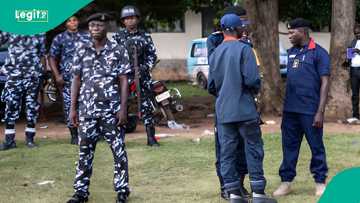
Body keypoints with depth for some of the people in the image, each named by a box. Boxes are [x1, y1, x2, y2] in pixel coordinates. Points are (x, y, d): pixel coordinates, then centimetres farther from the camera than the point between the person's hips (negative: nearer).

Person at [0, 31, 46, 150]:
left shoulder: (39, 33, 8)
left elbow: (42, 55, 12)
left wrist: (41, 72, 9)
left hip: (33, 76, 1)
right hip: (14, 75, -1)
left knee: (32, 107, 4)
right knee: (11, 106, -3)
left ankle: (30, 138, 14)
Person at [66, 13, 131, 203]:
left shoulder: (118, 51, -1)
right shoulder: (81, 49, 6)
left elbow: (123, 81, -2)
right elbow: (76, 79, 8)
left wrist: (123, 108, -9)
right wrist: (73, 108, 4)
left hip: (112, 110, -2)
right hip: (87, 110, 2)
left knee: (118, 151, 3)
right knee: (85, 152, 7)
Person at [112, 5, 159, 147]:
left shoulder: (145, 37, 8)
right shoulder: (117, 37, 5)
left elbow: (152, 55, 8)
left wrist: (145, 68, -7)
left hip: (142, 76, 1)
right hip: (123, 75, -1)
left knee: (147, 106, 1)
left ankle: (151, 138, 7)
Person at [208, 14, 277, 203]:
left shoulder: (215, 53, 8)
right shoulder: (243, 49, -9)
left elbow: (211, 86, 12)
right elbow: (252, 79, -17)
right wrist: (255, 90, 4)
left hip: (223, 112, 5)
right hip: (245, 109, -5)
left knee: (227, 152, 7)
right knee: (253, 150, 3)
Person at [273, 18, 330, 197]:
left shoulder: (318, 53, -7)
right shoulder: (291, 52, 11)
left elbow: (324, 83, -10)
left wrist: (320, 111, -15)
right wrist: (284, 105, 13)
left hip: (310, 111, -6)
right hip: (290, 109, 6)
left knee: (316, 147, 5)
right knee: (289, 146, 9)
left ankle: (320, 182, 16)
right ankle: (286, 181, 17)